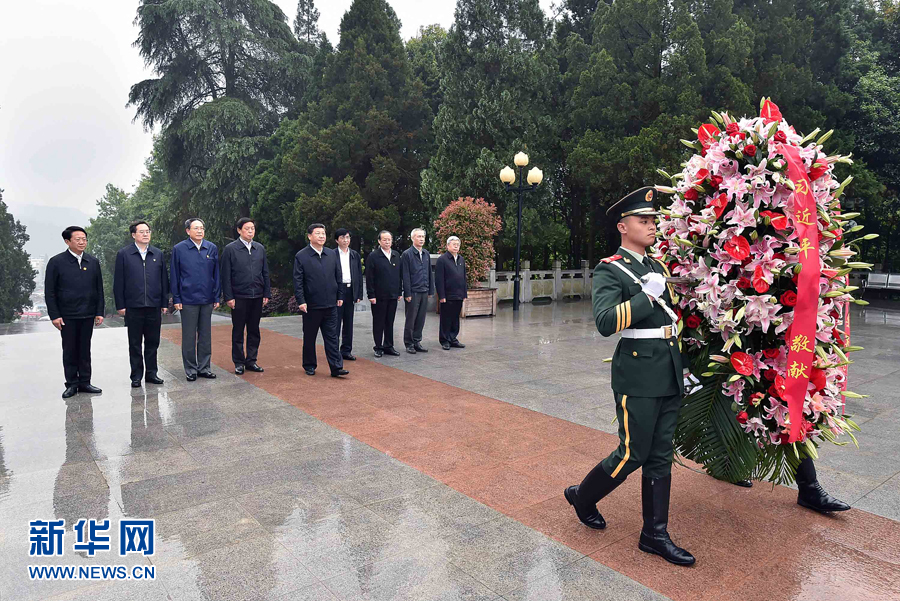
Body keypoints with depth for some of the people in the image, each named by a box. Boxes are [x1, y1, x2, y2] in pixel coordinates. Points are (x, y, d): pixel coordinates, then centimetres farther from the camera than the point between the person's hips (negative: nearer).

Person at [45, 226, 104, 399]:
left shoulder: (93, 262, 7)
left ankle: (84, 382, 17)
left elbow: (99, 289, 9)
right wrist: (54, 315, -8)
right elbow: (49, 291, -3)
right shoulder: (56, 262, -2)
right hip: (67, 316, -2)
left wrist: (99, 312, 3)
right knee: (69, 351, 6)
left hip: (88, 315, 3)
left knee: (85, 350, 9)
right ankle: (71, 384, 15)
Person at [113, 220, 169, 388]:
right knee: (135, 344, 7)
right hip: (133, 307, -2)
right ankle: (136, 376, 15)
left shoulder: (158, 254, 9)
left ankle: (151, 373, 19)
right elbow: (118, 282, 0)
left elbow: (164, 280, 9)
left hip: (154, 306, 2)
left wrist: (165, 302, 5)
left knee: (152, 342, 9)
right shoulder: (123, 254, 2)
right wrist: (120, 305, -5)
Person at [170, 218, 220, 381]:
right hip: (188, 300, -3)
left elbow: (216, 274, 9)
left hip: (207, 300, 3)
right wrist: (176, 299, -3)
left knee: (205, 335, 10)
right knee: (189, 337, 4)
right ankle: (190, 369, 15)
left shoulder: (212, 248, 6)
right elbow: (174, 276, 1)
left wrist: (217, 297, 6)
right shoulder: (179, 249, -1)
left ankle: (204, 367, 20)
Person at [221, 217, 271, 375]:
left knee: (254, 331, 9)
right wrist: (228, 297, -9)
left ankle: (251, 361, 19)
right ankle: (239, 362, 15)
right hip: (239, 297, -4)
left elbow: (265, 273, 11)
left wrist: (267, 294, 6)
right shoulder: (230, 249, -2)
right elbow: (226, 275, -4)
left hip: (257, 297, 4)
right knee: (238, 331, 5)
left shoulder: (260, 248, 10)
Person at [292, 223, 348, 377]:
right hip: (311, 305, -3)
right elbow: (297, 281, -7)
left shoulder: (332, 254, 8)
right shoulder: (301, 256, -4)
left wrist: (339, 296, 9)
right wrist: (301, 301, -14)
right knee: (309, 337, 9)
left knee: (331, 336, 3)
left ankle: (336, 367, 4)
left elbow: (338, 277, 12)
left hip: (330, 304, 3)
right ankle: (309, 366, 22)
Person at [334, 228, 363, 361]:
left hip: (351, 291, 4)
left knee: (349, 323, 9)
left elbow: (359, 275, 11)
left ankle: (346, 350, 17)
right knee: (335, 322, -1)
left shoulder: (355, 255, 11)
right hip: (337, 290, -4)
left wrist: (359, 294, 5)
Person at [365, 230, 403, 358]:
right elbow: (369, 278, -8)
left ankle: (388, 346, 20)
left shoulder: (396, 255, 11)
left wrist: (399, 292, 9)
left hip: (393, 295, 5)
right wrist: (371, 295, -13)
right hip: (379, 296, -5)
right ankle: (378, 347, 13)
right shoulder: (373, 256, -5)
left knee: (390, 322, 11)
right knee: (378, 323, 4)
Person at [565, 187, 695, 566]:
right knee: (632, 454, 0)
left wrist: (684, 366, 20)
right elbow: (605, 323, -24)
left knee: (660, 456, 11)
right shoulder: (609, 270, -10)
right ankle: (582, 496, 25)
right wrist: (646, 295, -23)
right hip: (637, 375, -8)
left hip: (670, 376, 8)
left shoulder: (657, 268, 16)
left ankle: (655, 535, 22)